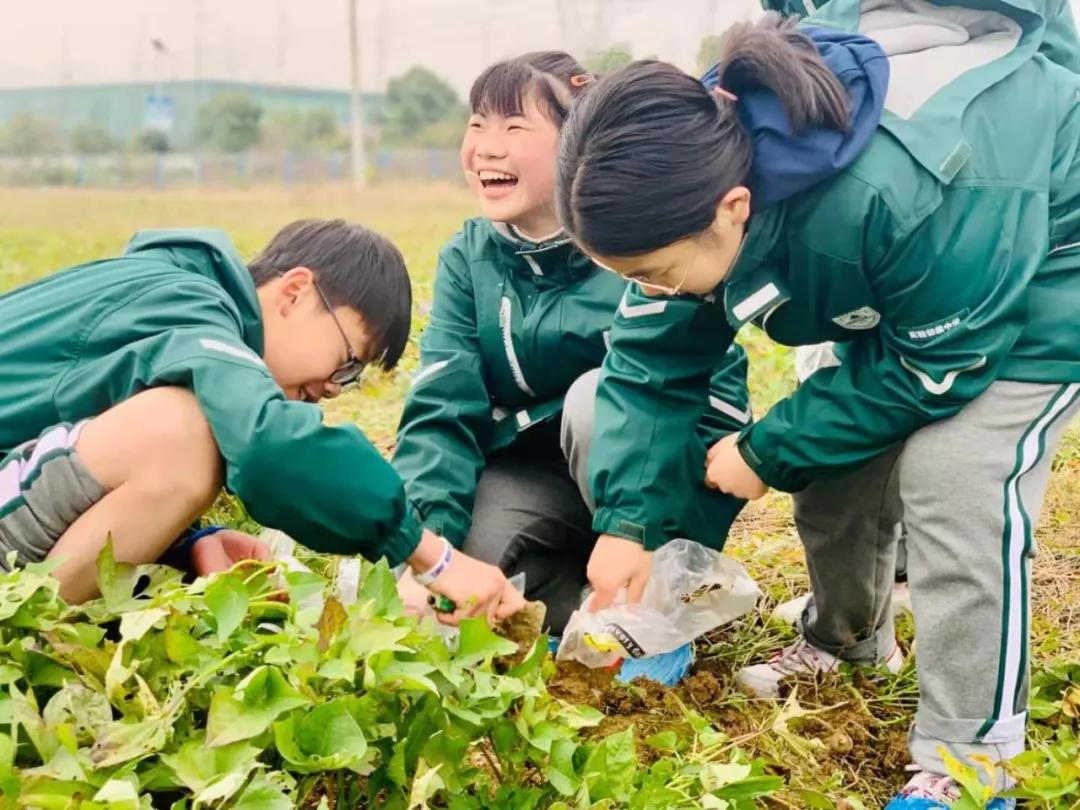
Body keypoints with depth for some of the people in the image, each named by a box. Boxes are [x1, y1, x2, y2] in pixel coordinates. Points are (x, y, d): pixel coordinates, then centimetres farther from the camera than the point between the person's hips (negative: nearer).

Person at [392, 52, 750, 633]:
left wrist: (629, 524, -43)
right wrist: (423, 536, -31)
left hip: (668, 468, -3)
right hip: (538, 470, 3)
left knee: (595, 396, -33)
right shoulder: (467, 258, -4)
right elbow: (442, 405, -14)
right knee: (459, 543, -26)